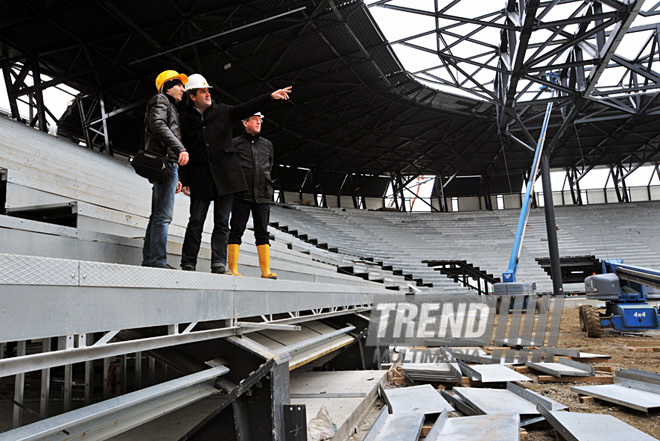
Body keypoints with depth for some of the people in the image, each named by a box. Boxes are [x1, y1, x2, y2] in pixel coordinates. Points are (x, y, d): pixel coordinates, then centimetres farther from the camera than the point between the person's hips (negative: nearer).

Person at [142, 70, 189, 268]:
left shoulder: (169, 106, 34)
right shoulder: (160, 100, 6)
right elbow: (158, 124, -16)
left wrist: (175, 177, 23)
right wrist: (180, 148, -27)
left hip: (167, 164, 10)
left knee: (158, 216, 5)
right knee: (163, 215, -16)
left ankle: (148, 260, 5)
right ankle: (158, 261, -20)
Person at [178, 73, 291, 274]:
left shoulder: (222, 111, 11)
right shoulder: (186, 120, 8)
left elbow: (246, 108, 3)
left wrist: (271, 96, -9)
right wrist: (184, 181, -1)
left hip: (225, 174, 1)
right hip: (200, 177, -1)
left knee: (222, 223, -1)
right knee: (196, 222, -2)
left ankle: (219, 265, 1)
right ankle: (188, 265, 7)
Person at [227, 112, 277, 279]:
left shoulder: (267, 144, 18)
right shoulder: (235, 143, 7)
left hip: (262, 195, 3)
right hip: (241, 194, -3)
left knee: (263, 232, 2)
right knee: (236, 230, -3)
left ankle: (266, 270, 3)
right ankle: (233, 269, 0)